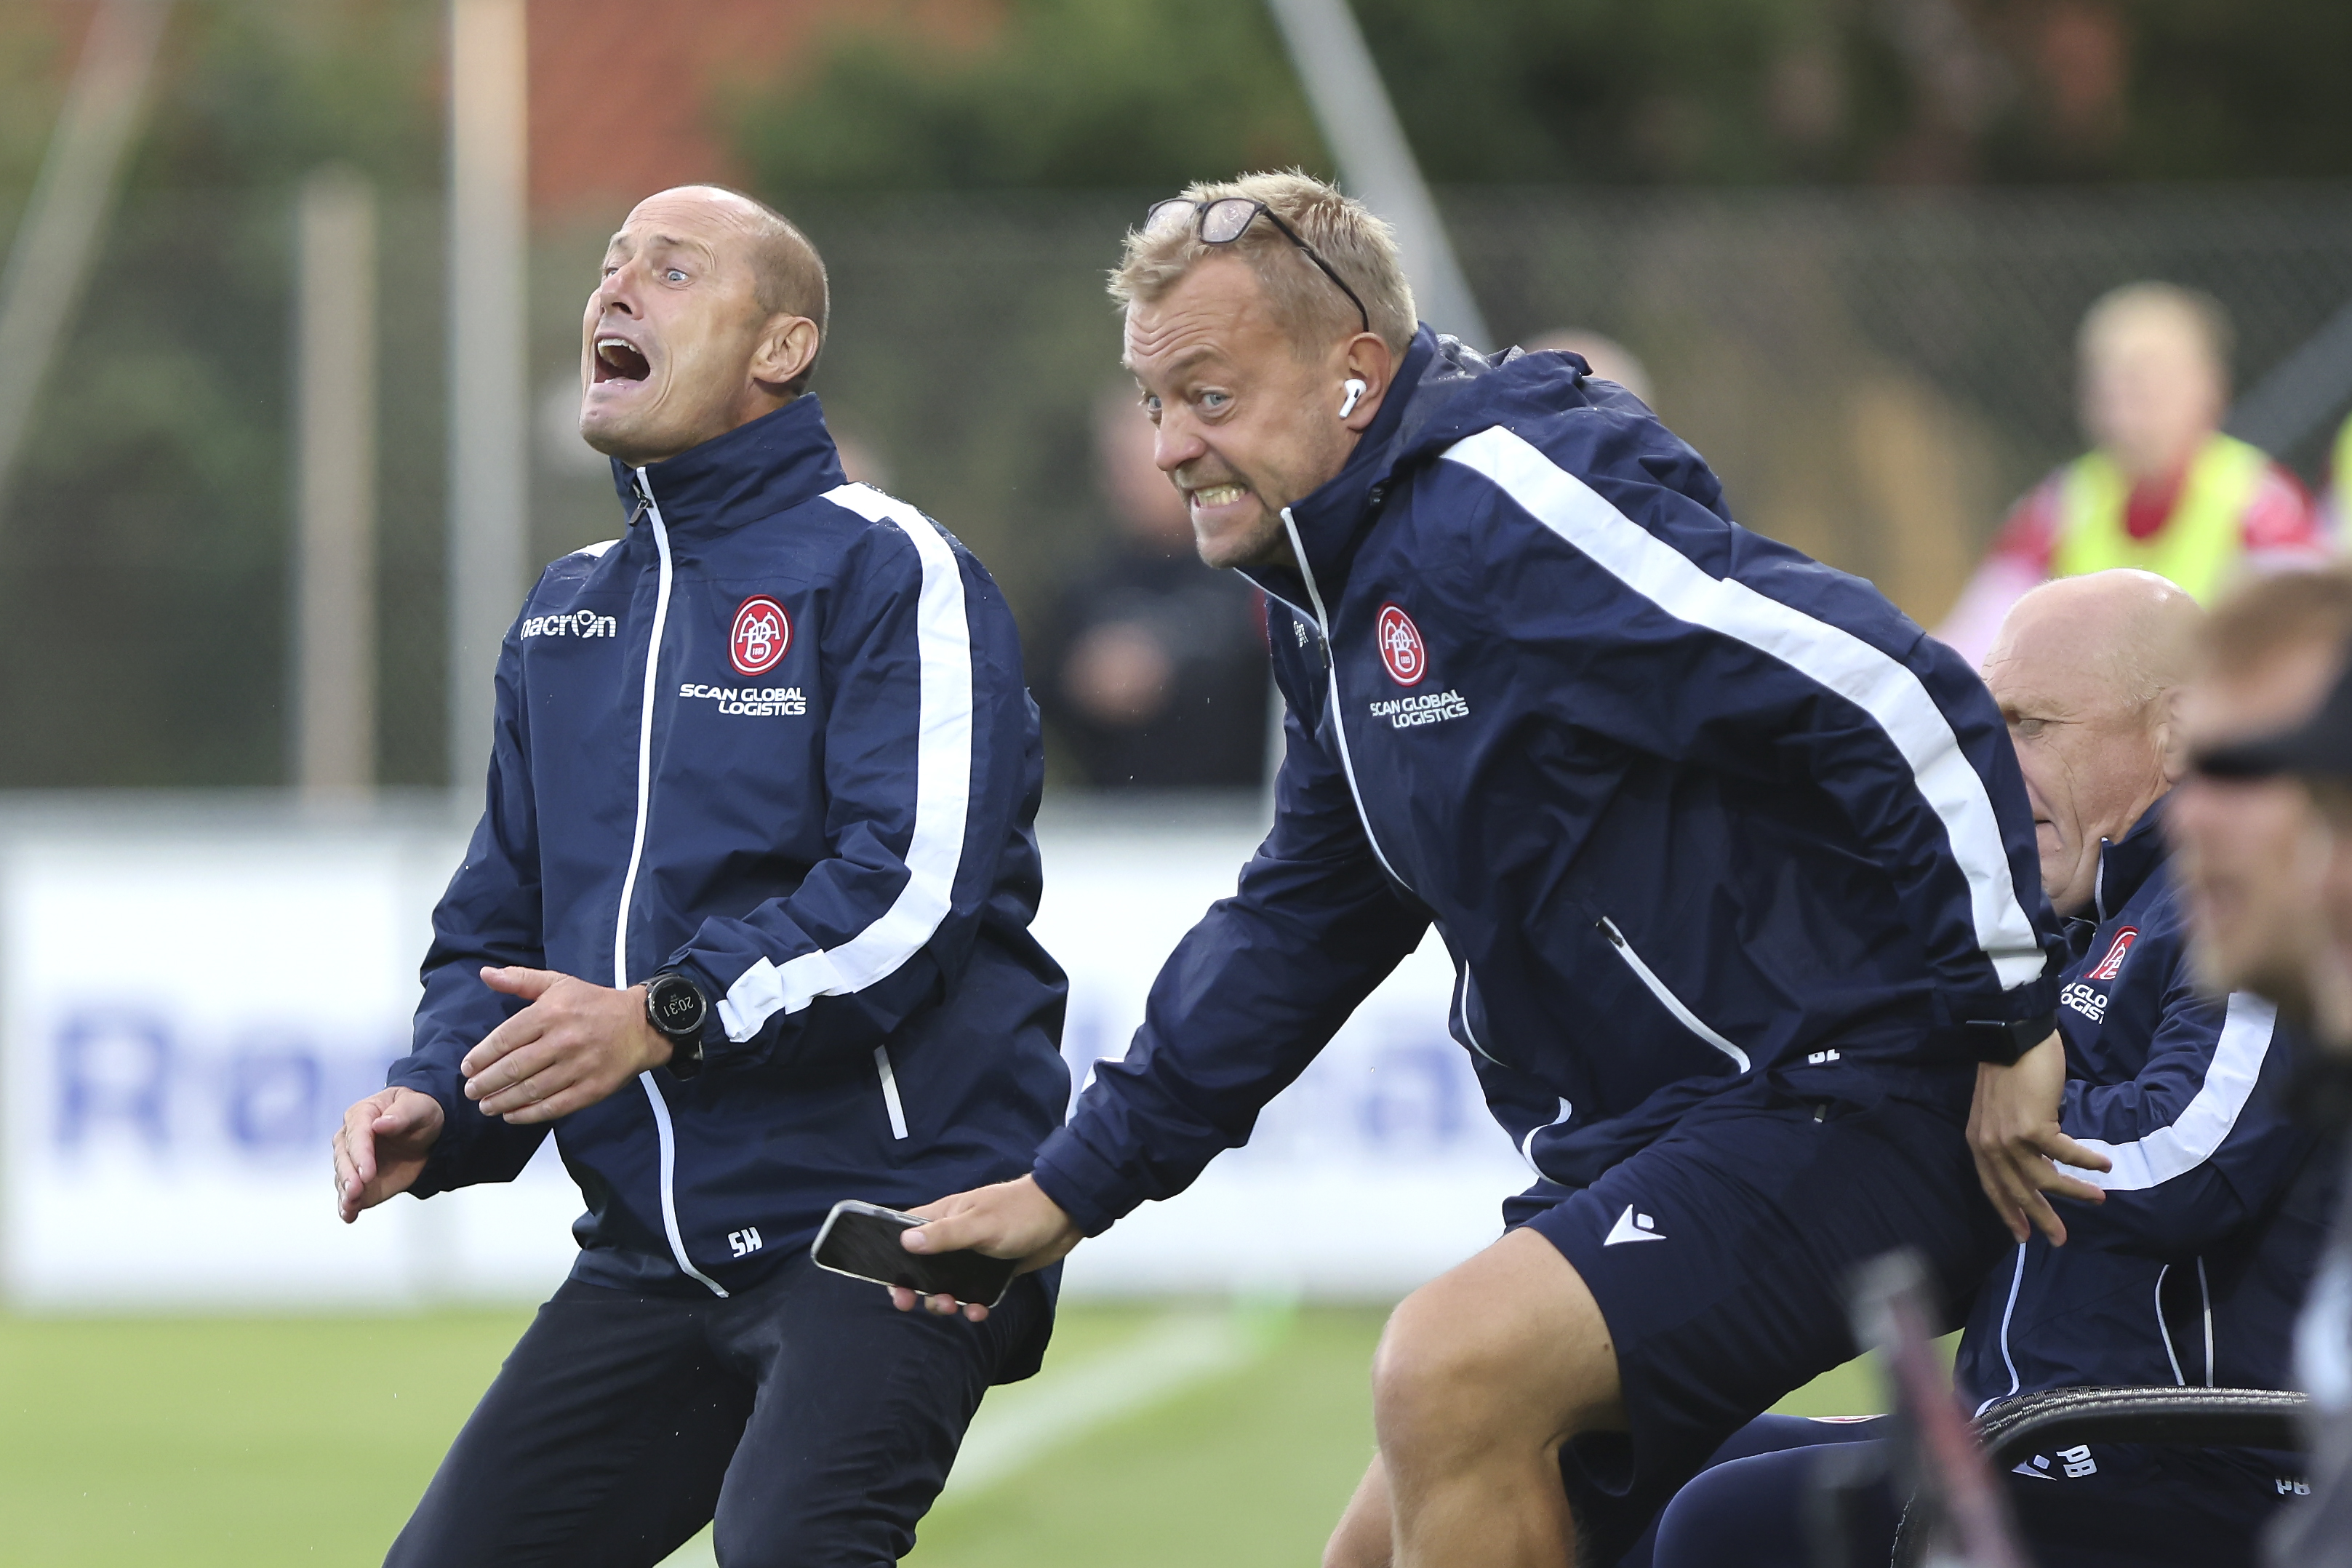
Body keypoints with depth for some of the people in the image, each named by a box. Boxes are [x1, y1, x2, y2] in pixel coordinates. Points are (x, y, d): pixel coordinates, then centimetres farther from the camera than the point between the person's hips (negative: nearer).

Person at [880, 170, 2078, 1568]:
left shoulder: (1510, 503, -18)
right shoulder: (1339, 591, 14)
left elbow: (1898, 702, -24)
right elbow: (1300, 922, 27)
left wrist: (2005, 1026, -21)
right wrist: (1077, 1186, 24)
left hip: (1848, 1122, -11)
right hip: (1640, 1144, 11)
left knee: (1451, 1373, -28)